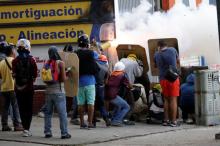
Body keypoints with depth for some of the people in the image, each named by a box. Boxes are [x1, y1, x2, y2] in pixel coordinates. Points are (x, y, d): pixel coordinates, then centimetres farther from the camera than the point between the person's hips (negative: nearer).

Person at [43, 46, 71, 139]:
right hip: (58, 91, -4)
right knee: (62, 113, 0)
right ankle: (64, 133, -1)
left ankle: (47, 132, 13)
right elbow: (63, 78, -13)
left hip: (48, 91, 5)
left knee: (48, 113, 13)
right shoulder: (60, 63, -8)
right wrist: (66, 76, 7)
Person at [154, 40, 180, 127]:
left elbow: (156, 66, 16)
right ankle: (173, 121, -4)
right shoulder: (173, 50, 0)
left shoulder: (157, 55, 2)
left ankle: (166, 120, 15)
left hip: (163, 79, 2)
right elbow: (178, 61, 15)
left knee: (166, 99, 15)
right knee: (173, 100, -1)